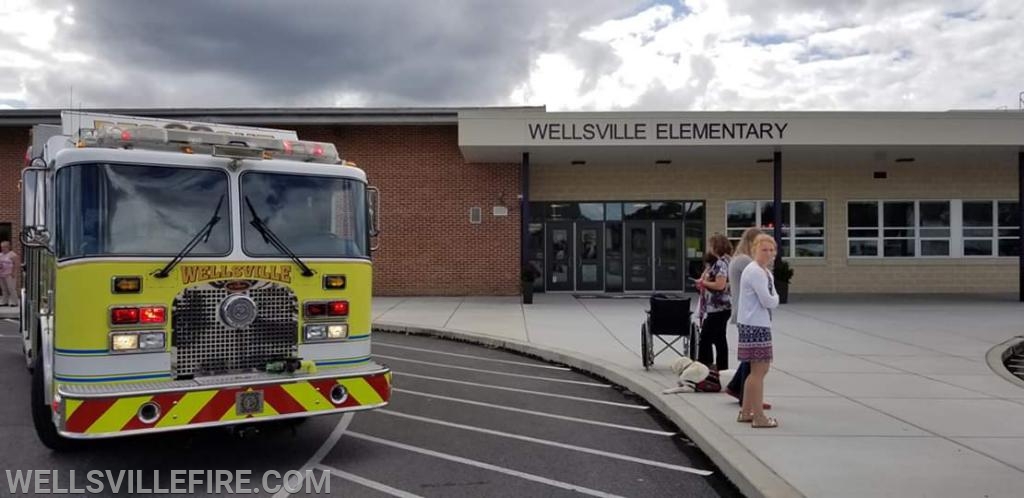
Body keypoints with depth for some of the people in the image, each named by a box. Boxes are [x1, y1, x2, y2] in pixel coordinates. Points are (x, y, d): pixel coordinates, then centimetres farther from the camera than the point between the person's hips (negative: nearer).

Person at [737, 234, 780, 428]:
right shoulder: (755, 272, -16)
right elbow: (768, 301, -19)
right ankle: (759, 417, 2)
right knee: (759, 370, -5)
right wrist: (774, 298, 0)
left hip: (761, 324, 10)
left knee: (759, 369, 16)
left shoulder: (766, 272, 16)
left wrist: (772, 298, -4)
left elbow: (773, 299, 15)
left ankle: (746, 411, 26)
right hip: (754, 326, -10)